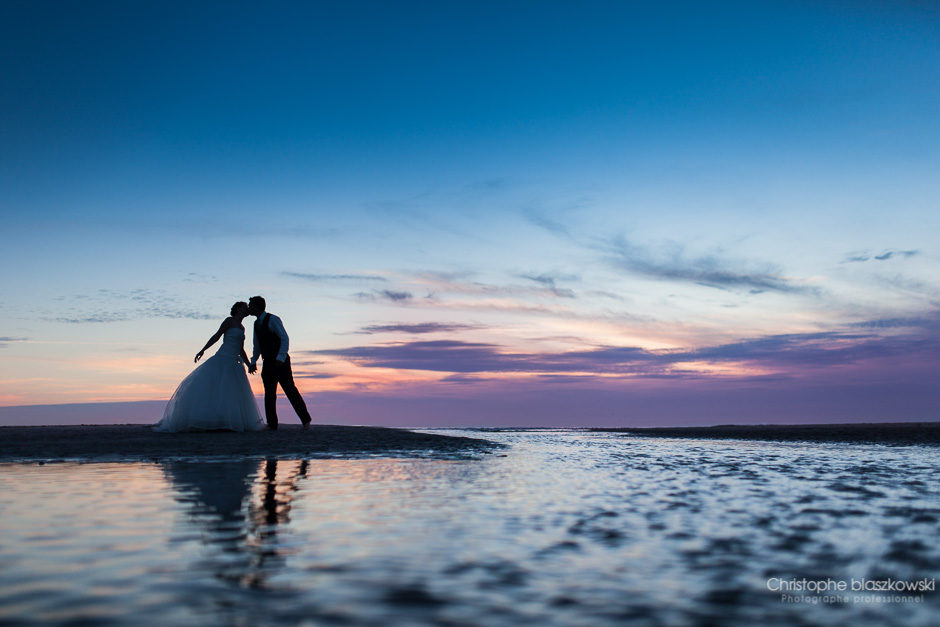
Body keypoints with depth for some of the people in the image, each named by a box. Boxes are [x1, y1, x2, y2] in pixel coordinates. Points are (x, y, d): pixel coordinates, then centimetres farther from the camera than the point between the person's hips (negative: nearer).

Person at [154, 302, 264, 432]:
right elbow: (217, 336, -7)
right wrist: (203, 350, -15)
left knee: (235, 395, 2)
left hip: (234, 365, 8)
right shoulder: (229, 320, 0)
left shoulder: (242, 328, 21)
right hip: (222, 359, -7)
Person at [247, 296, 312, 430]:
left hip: (281, 362, -7)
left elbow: (285, 339, -17)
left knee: (290, 389, -7)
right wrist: (253, 362, 11)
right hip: (268, 362, 7)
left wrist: (280, 359, -25)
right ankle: (272, 424, 8)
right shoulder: (257, 323, 15)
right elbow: (257, 346, 23)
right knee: (269, 393, 3)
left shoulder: (273, 319, -10)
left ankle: (305, 421, 0)